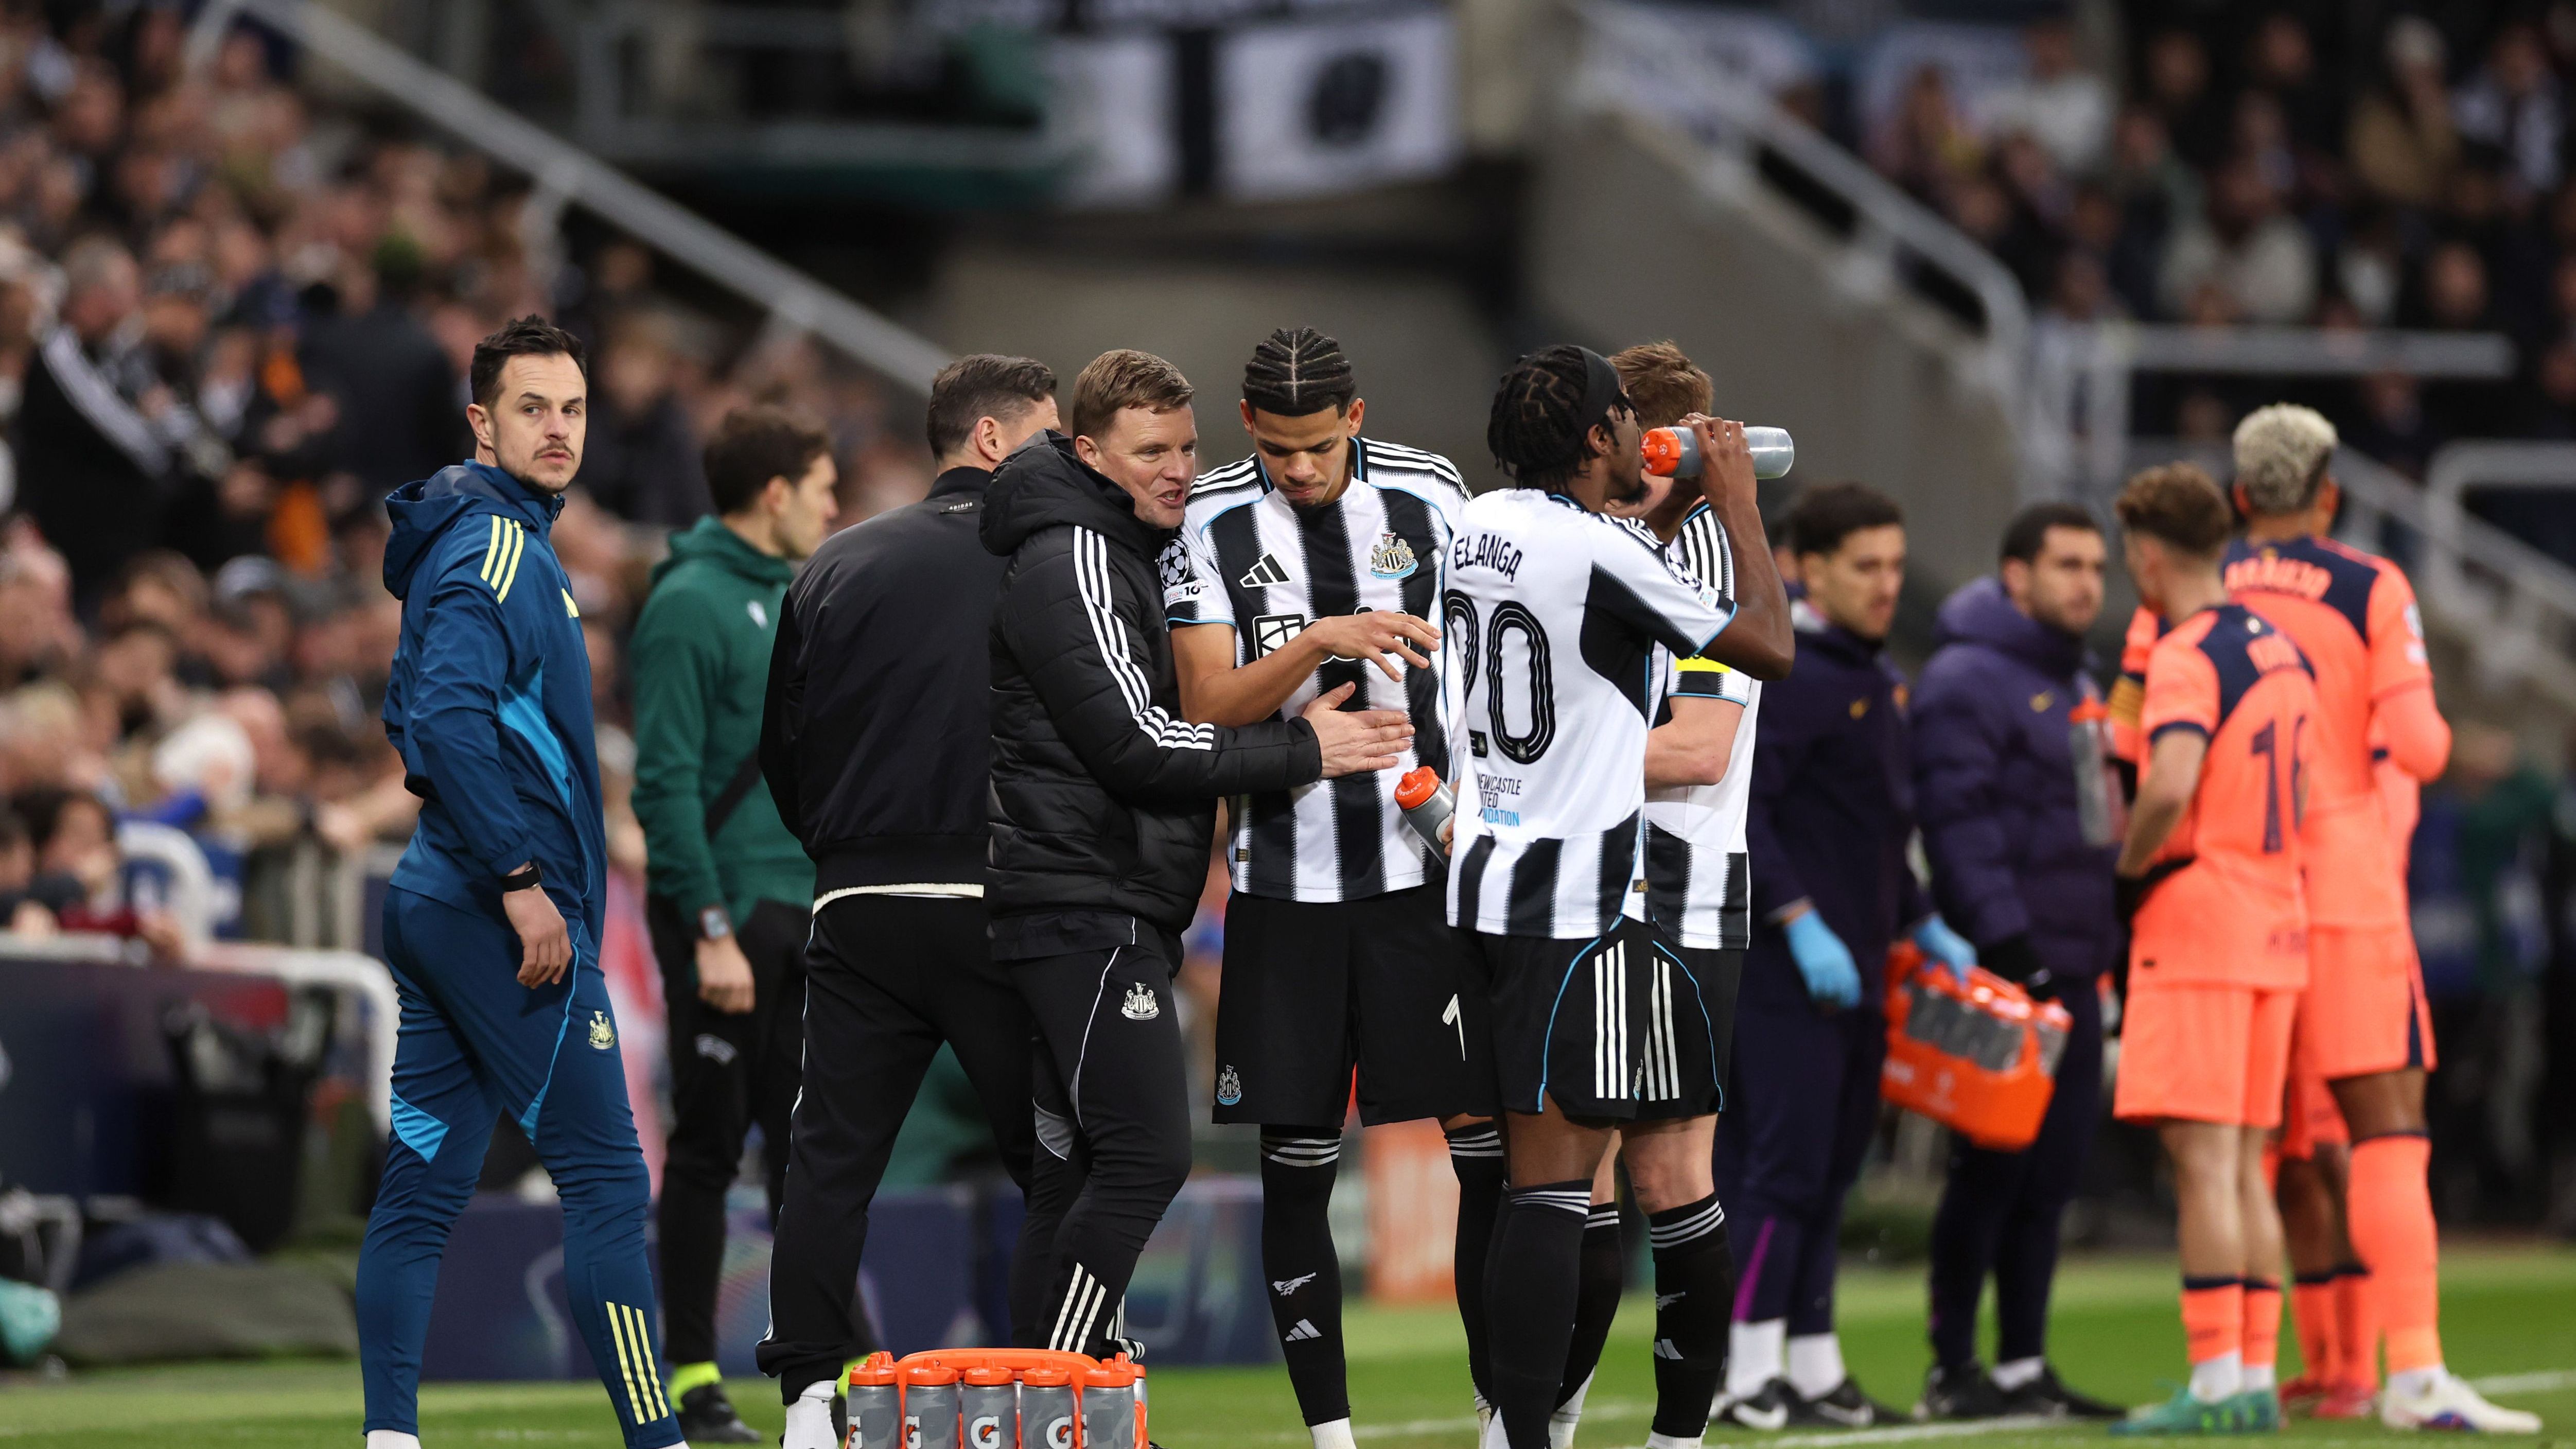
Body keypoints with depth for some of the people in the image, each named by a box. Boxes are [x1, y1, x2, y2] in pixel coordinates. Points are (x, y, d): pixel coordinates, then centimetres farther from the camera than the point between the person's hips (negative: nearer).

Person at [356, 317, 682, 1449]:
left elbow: (412, 715, 27)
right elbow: (448, 717, -24)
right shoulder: (500, 547, -13)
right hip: (506, 918, -10)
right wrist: (520, 876, -23)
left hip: (433, 904, 10)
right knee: (605, 1179, -8)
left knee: (422, 1186, 6)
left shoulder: (474, 543, 18)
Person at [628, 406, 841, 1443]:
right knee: (710, 1146, -2)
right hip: (728, 915, -8)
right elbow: (666, 782, -17)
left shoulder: (795, 598, 15)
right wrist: (711, 930, -21)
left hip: (806, 908, 8)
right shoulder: (691, 606, -12)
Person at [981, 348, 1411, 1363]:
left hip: (1121, 910, 11)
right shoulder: (1072, 563, -12)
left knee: (1100, 1165, 10)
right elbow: (1134, 742, -18)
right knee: (1146, 1155, -15)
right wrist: (1304, 750, -12)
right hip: (1086, 904, -11)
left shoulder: (1126, 554, 21)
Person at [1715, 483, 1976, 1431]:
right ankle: (1750, 1374, -9)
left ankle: (1814, 1370, 13)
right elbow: (1737, 807, -19)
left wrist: (1922, 925, 20)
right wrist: (1801, 922, -23)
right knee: (1785, 1165, -10)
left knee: (1830, 1171, 10)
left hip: (1853, 971, 9)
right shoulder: (1785, 676, -11)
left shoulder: (1876, 679, 18)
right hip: (1784, 966, -9)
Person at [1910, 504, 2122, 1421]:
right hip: (2006, 969, -9)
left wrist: (2114, 950, 20)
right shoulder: (1966, 682, -9)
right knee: (1991, 1172, -7)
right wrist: (2004, 944, -23)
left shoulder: (2077, 689, 21)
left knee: (2050, 1176, 8)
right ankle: (1952, 1370, -2)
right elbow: (1961, 824, -17)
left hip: (2073, 975, 9)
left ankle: (2023, 1366, 13)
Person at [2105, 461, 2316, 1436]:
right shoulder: (2282, 650, 14)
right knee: (2244, 1167, 10)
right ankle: (2256, 1381, 9)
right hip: (2277, 923, 8)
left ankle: (2216, 1384, -11)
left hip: (2196, 925, -8)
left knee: (2203, 1163, -8)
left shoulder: (2186, 657, -13)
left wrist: (2127, 870, -11)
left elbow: (2171, 787, -28)